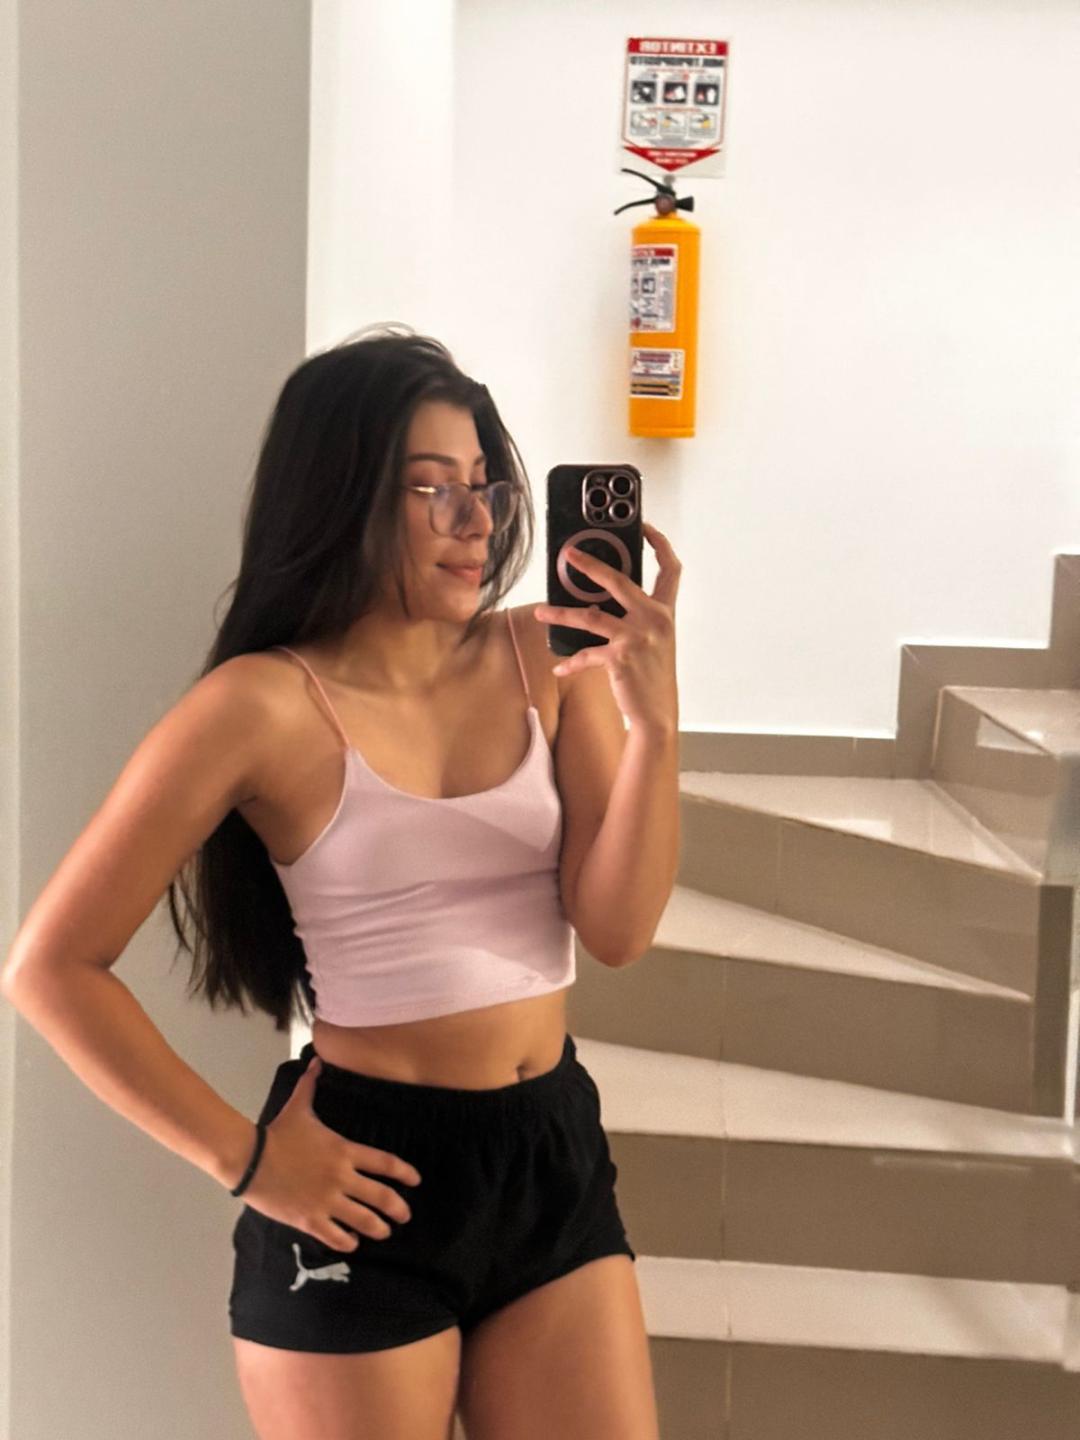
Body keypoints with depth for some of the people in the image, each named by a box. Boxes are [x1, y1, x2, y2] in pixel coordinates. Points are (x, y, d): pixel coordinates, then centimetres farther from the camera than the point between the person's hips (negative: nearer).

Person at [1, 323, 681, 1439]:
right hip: (371, 1180, -3)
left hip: (555, 1157, 4)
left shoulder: (546, 659, -2)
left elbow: (617, 929, -7)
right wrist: (244, 1158, -9)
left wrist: (654, 715, -21)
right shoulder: (264, 705, -12)